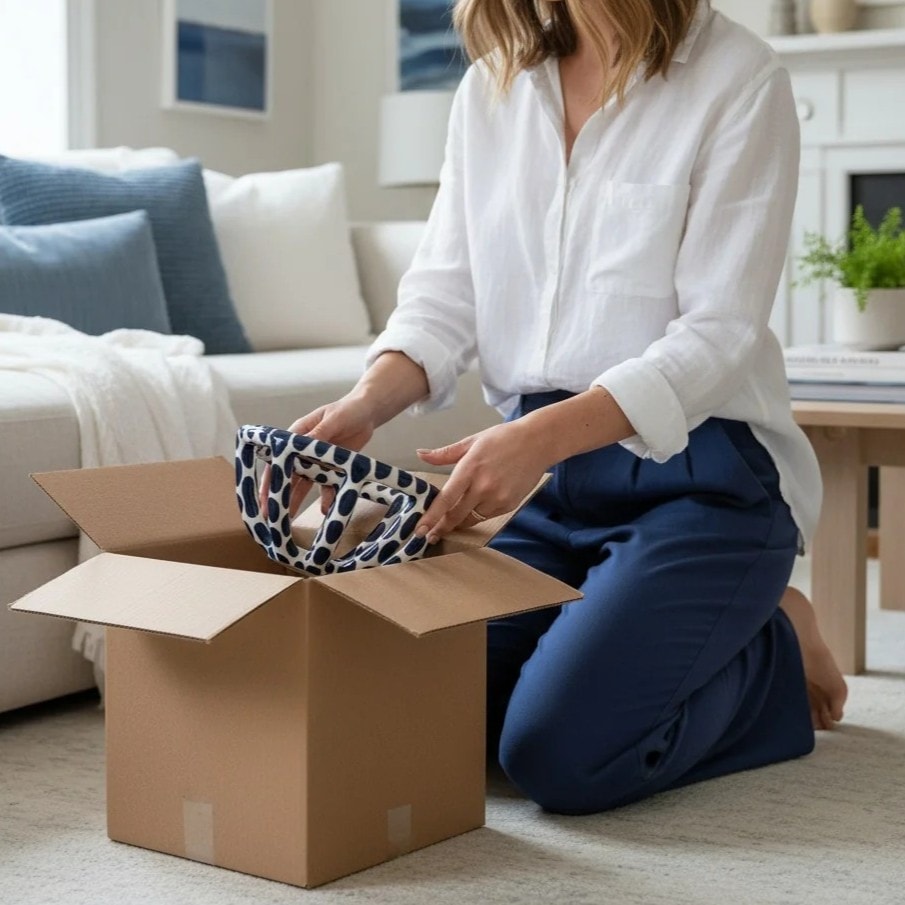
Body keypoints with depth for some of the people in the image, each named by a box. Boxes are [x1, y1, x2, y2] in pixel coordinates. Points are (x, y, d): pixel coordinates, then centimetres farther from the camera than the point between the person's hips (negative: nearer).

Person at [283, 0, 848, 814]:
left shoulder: (737, 79, -9)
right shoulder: (491, 87, 8)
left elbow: (718, 335, -16)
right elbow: (443, 297, 4)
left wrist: (538, 437, -31)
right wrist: (368, 402, -18)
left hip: (696, 474, -5)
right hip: (544, 472, 6)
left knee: (560, 755, -21)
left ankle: (775, 655, 8)